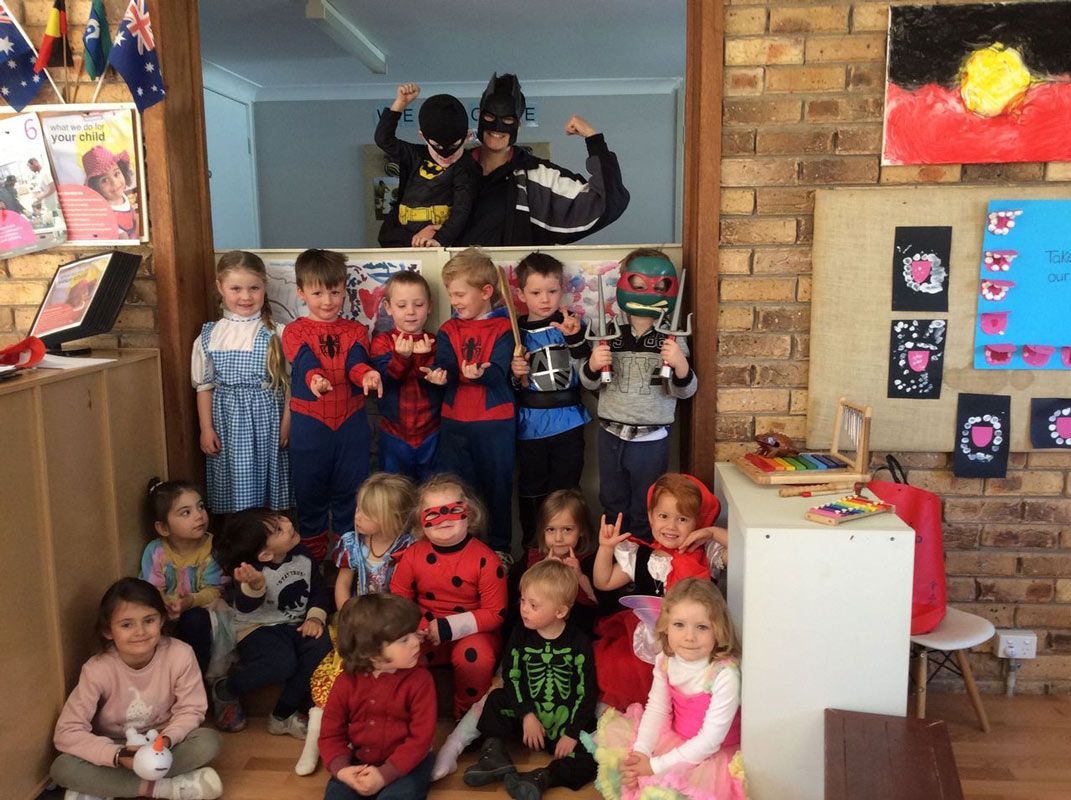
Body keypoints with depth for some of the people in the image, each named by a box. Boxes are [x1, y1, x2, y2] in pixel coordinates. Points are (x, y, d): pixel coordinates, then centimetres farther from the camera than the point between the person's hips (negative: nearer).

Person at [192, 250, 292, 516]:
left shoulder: (277, 333, -5)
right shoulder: (210, 336, 3)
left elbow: (290, 383, -3)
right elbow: (204, 385, 7)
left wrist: (286, 424, -6)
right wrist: (206, 429, 3)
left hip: (266, 417, -2)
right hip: (226, 418, 2)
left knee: (267, 480, 4)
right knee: (233, 485, 7)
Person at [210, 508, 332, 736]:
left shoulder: (303, 556, -4)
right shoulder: (253, 571, -20)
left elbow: (319, 589, 8)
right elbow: (246, 607, -36)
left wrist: (315, 616, -9)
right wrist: (254, 586, -57)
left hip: (296, 624, 5)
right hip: (259, 628, -5)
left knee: (321, 646, -25)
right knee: (282, 663, -33)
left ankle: (283, 715, -12)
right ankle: (223, 691, -4)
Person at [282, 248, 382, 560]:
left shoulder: (355, 331, 6)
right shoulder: (295, 332, 0)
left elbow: (355, 363, -13)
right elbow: (305, 362, -20)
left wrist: (367, 374, -38)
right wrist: (314, 378, -44)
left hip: (351, 423, 2)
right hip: (309, 425, -1)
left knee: (350, 488, 11)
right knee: (310, 489, 11)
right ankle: (313, 553, 30)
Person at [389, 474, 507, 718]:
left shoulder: (484, 559, -13)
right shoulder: (413, 555, -2)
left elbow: (495, 613, -12)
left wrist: (450, 627, -22)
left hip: (471, 632, -2)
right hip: (424, 631, 3)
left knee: (475, 655, -35)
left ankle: (466, 715, -4)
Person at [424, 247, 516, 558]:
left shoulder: (503, 328, -2)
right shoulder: (448, 330, 9)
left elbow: (499, 374, -14)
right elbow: (444, 365, -6)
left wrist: (480, 373, -34)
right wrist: (439, 374, -29)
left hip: (495, 422, -3)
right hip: (454, 421, 3)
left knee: (497, 485, 6)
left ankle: (500, 547, 21)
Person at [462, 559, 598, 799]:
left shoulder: (579, 643, -11)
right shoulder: (520, 635, -3)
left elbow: (586, 692, -10)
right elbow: (512, 678, -5)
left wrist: (572, 734, -14)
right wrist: (527, 715, -15)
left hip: (567, 720, -3)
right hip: (526, 714, 3)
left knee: (591, 759, -24)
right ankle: (494, 754, -16)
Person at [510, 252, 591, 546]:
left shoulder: (570, 323, -1)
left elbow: (587, 372, -12)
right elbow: (511, 387, 7)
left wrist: (574, 338, -26)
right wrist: (515, 374, -14)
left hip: (568, 421, -1)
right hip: (530, 424, 1)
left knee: (565, 489, 8)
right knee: (531, 490, 12)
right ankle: (532, 547, 28)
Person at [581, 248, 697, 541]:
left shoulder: (671, 339, -9)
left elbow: (685, 390, -10)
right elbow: (590, 383, 4)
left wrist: (680, 364, -31)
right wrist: (593, 365, -18)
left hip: (651, 440, -3)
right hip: (611, 435, 3)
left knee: (645, 510, 12)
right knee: (612, 503, 20)